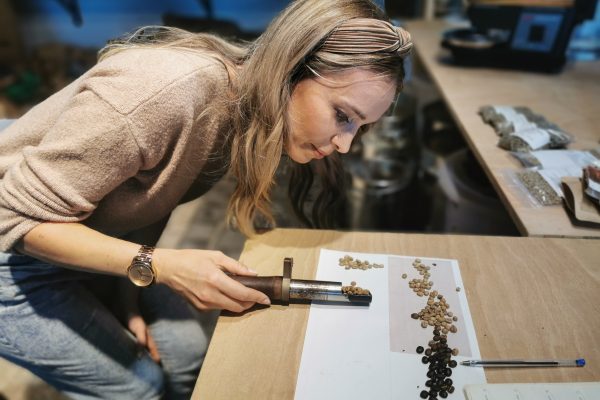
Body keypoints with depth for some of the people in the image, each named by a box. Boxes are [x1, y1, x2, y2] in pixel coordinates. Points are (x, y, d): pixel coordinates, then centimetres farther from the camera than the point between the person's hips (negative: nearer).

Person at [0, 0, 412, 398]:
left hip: (97, 245, 6)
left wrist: (129, 294, -6)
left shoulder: (250, 104, -12)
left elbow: (153, 198, -1)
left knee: (189, 348, 3)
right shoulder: (168, 93, -37)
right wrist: (156, 266, -33)